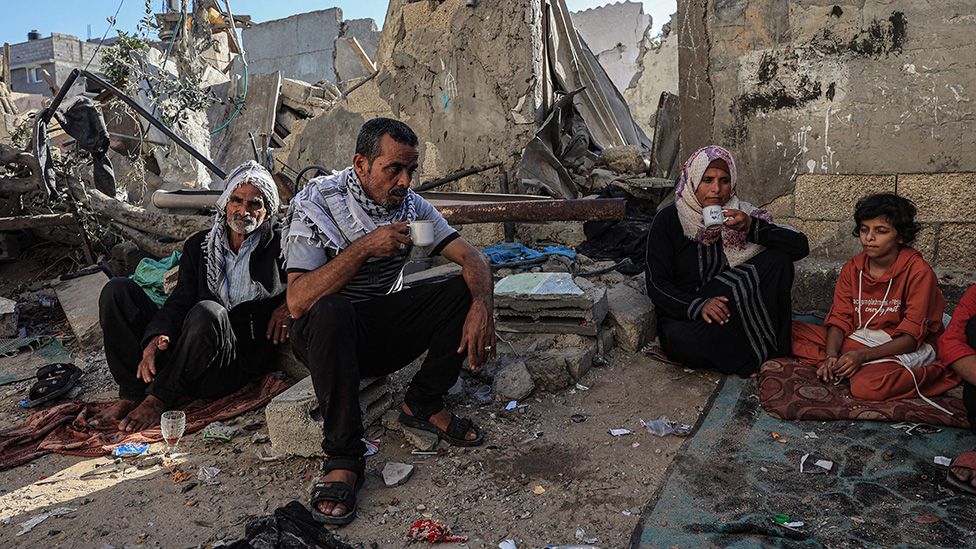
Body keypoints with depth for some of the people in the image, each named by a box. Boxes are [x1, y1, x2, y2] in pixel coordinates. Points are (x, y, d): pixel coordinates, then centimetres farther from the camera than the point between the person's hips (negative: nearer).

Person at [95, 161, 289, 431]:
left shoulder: (279, 245, 3)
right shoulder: (199, 245, 14)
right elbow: (180, 301, 5)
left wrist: (288, 304, -11)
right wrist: (156, 338, -16)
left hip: (237, 364, -5)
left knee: (207, 311, -36)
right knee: (117, 290, -6)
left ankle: (158, 399, -15)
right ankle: (132, 394, -10)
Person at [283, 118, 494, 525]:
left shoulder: (410, 206, -2)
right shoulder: (317, 205, -16)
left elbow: (471, 257, -8)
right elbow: (297, 303, -28)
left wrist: (481, 308, -28)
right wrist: (365, 247, -32)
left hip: (385, 329, 4)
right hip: (326, 336, -4)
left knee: (467, 289, -15)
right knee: (330, 311, -39)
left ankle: (422, 404, -4)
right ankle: (344, 458, -26)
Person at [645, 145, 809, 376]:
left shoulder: (741, 214, 2)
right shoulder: (668, 220, -5)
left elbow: (801, 246, -8)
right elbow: (656, 285, -10)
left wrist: (752, 227, -25)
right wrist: (699, 306, -28)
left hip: (735, 312, 2)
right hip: (683, 316, -2)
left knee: (778, 260, -17)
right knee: (686, 342, -37)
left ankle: (771, 352, -11)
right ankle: (756, 356, -9)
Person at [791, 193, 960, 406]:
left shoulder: (918, 271, -12)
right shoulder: (852, 267, 4)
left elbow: (911, 337, -15)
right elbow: (839, 318, 0)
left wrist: (863, 355, -27)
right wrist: (831, 356, -20)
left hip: (902, 349, -5)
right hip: (858, 339, 5)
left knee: (867, 386, -38)